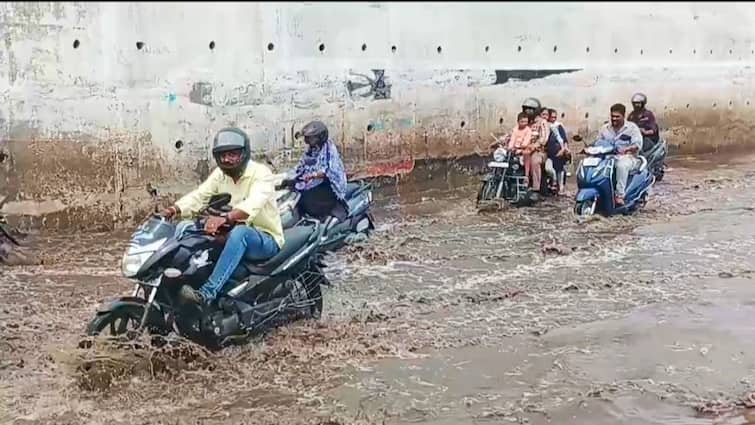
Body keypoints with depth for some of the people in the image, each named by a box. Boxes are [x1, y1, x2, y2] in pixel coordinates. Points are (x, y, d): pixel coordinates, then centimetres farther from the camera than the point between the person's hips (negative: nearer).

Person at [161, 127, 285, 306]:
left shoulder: (261, 172, -14)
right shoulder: (220, 174, 7)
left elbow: (254, 203, -34)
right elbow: (199, 196, -6)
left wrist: (225, 218, -51)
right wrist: (174, 209, -27)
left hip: (267, 240, -7)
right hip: (234, 237, 7)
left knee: (240, 232, -39)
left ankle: (207, 293, -47)